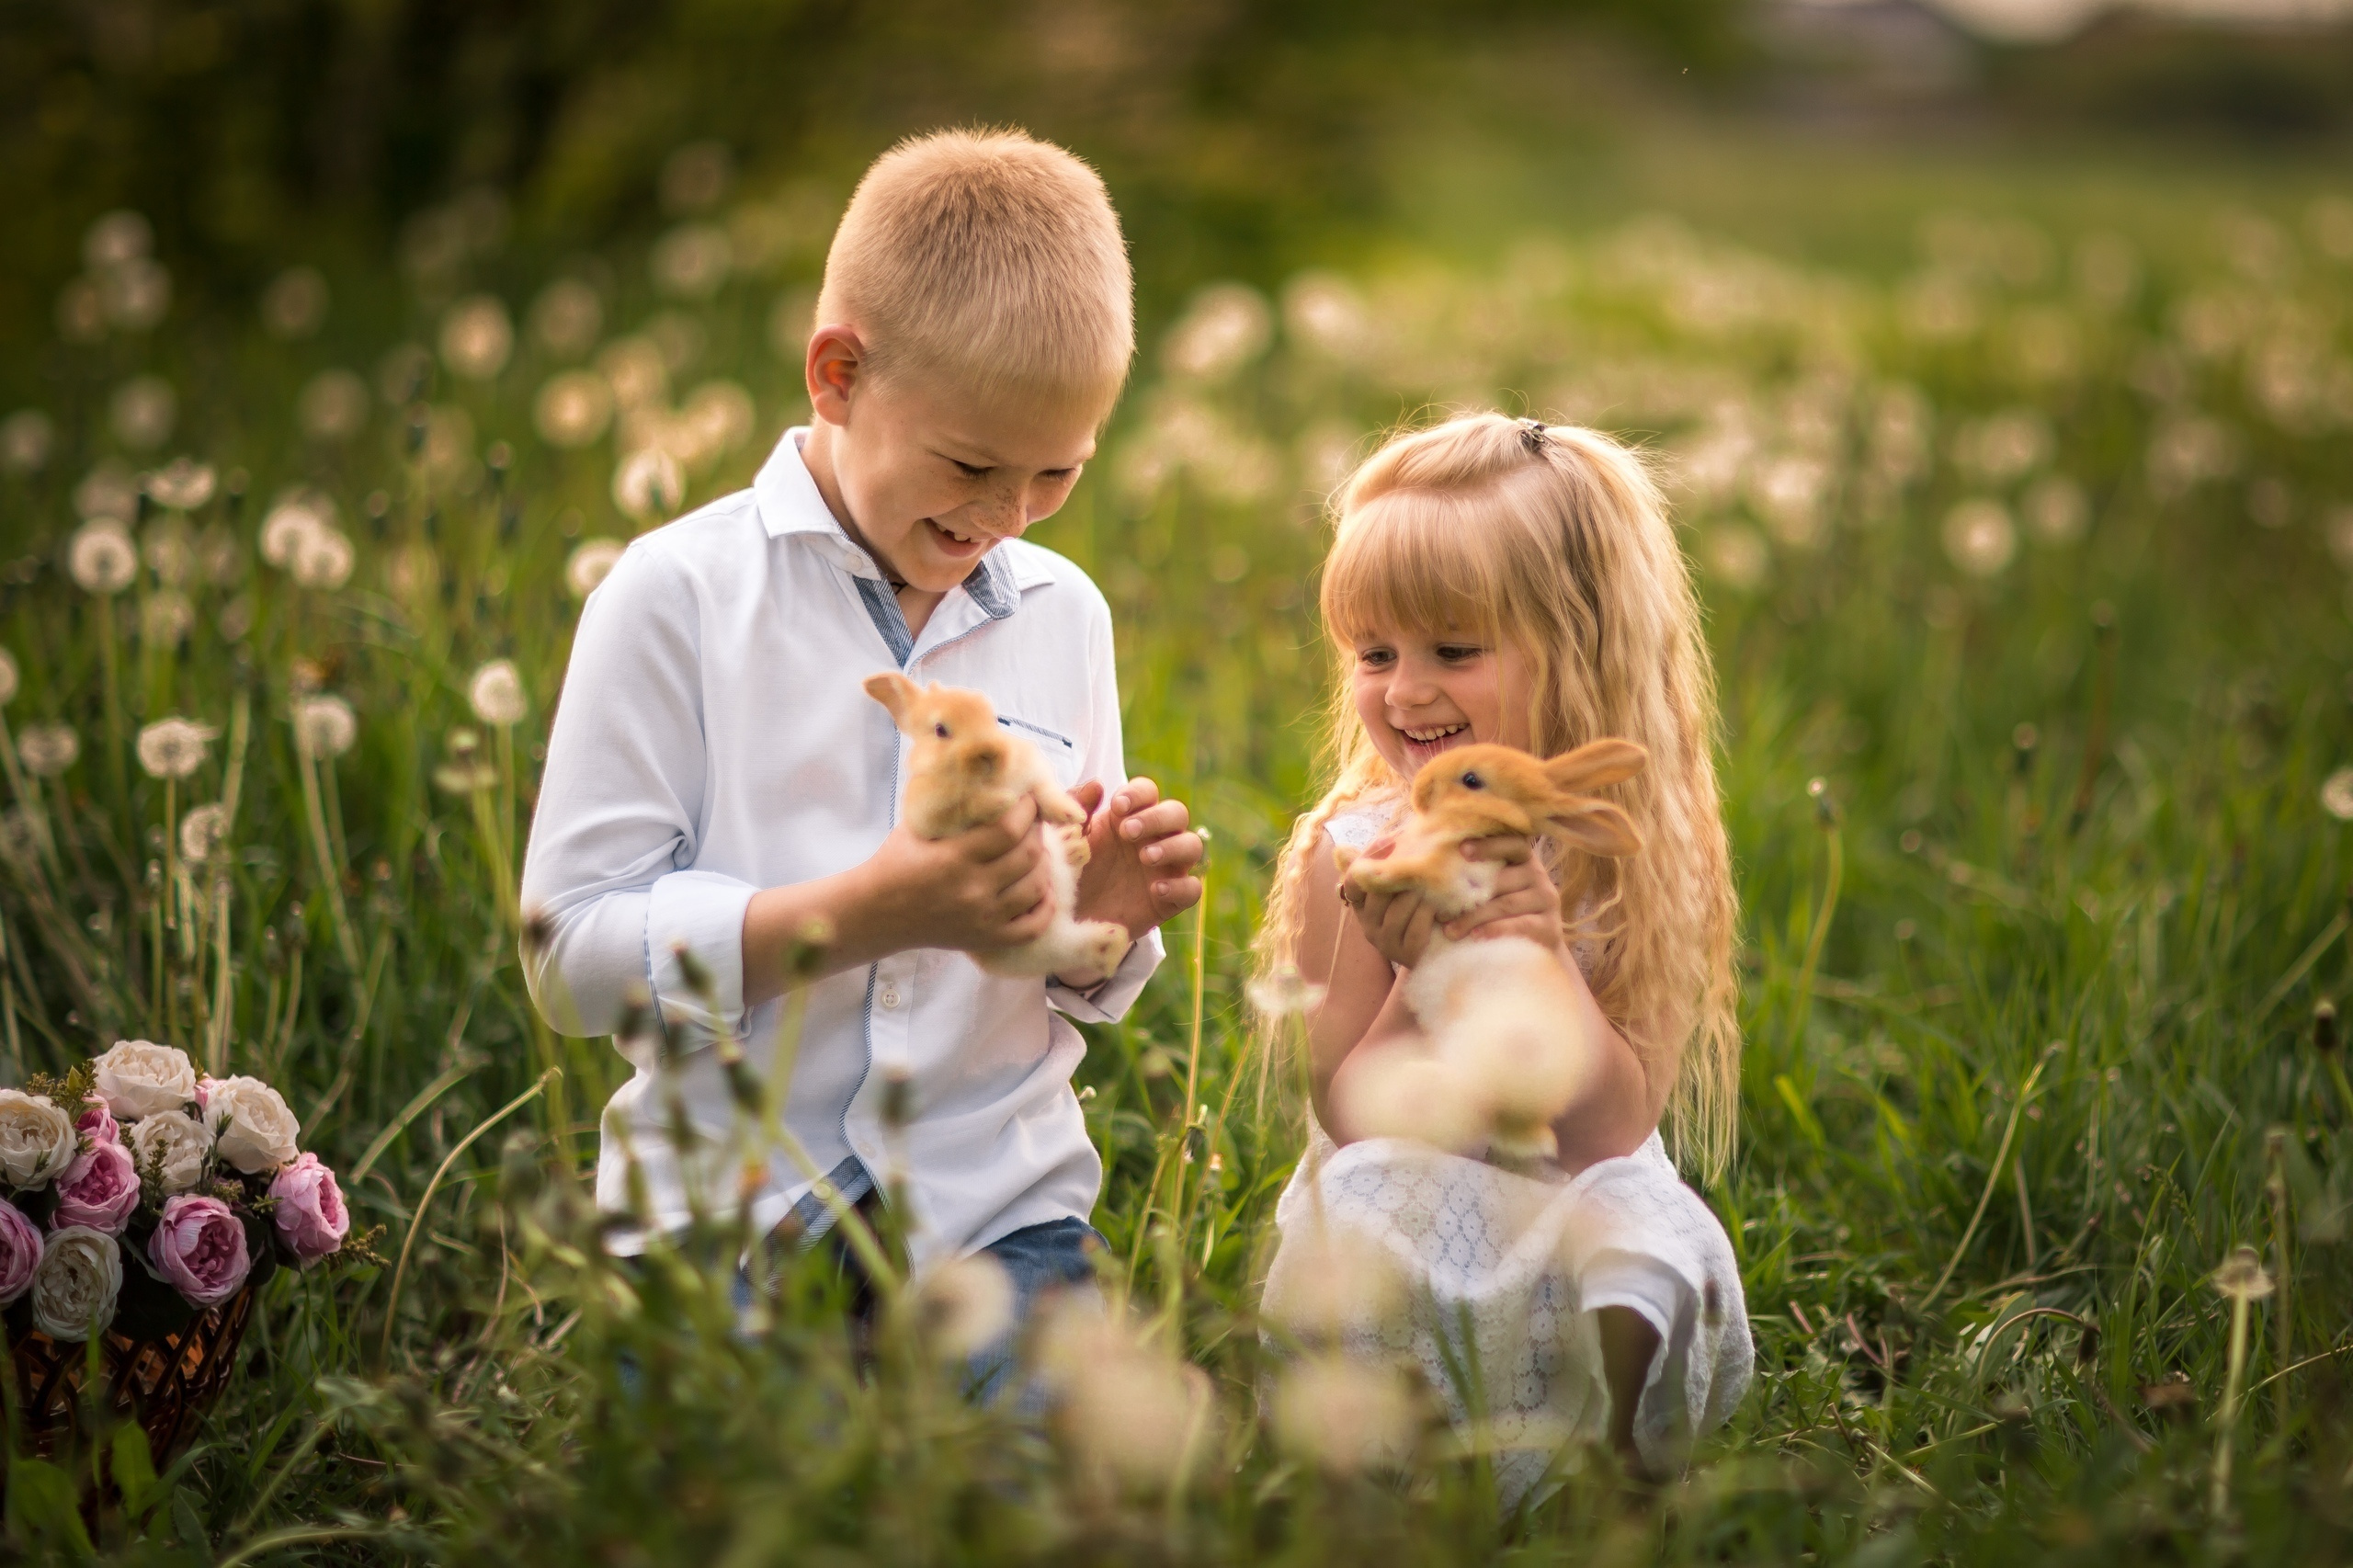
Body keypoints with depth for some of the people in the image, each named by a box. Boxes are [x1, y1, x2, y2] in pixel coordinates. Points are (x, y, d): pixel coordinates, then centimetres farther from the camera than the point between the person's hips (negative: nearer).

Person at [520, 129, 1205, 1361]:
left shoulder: (1064, 615, 11)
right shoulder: (676, 597, -4)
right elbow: (570, 956, -10)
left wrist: (1100, 921, -4)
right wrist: (867, 913, -20)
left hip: (997, 1208, 3)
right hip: (727, 1209, -3)